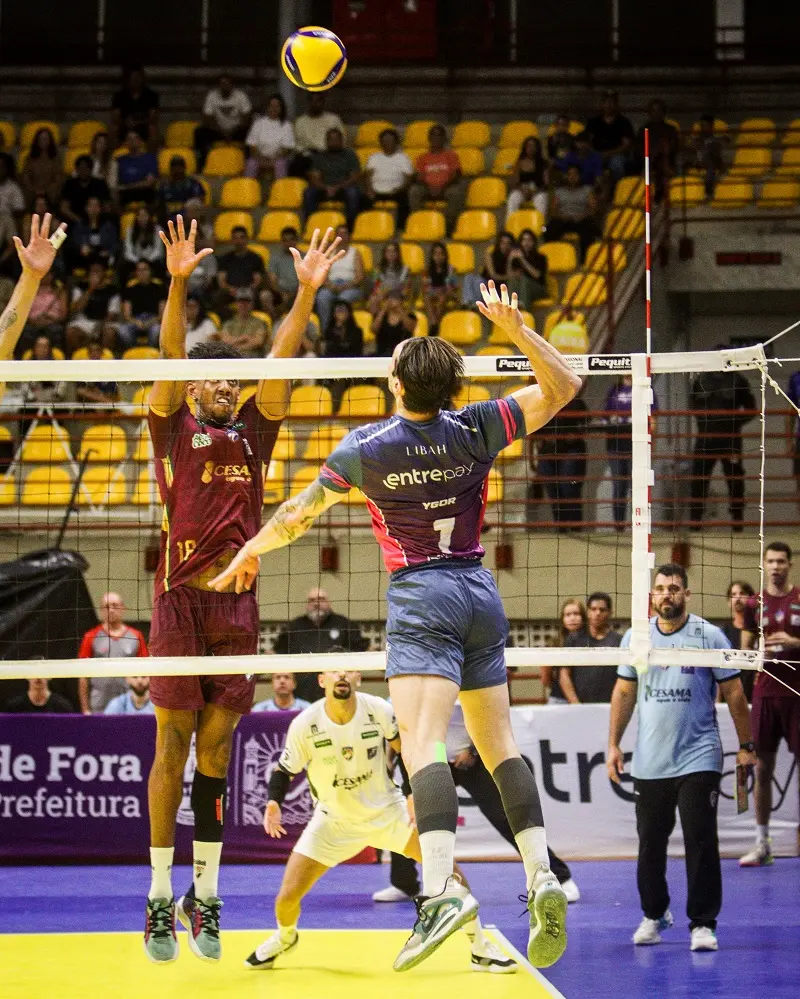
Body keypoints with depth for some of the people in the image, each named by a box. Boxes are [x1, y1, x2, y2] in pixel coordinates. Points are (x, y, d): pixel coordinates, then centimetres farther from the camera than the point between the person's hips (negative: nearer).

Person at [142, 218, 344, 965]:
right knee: (173, 744, -2)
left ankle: (204, 895, 9)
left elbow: (281, 360, 7)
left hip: (237, 601, 3)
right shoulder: (172, 427, 9)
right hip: (181, 596, -3)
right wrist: (177, 285, -19)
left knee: (218, 747, 4)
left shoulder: (253, 431, 17)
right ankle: (160, 897, 1)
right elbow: (170, 358, -5)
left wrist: (307, 293, -5)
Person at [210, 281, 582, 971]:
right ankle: (542, 878, 0)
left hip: (422, 596, -5)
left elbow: (300, 514, 4)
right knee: (498, 742, 11)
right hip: (480, 591, 5)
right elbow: (562, 388, 6)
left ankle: (442, 888, -35)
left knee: (423, 743, -17)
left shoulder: (367, 447, -6)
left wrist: (251, 550, 21)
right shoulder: (476, 431, 0)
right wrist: (516, 328, -3)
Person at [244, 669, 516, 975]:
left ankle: (480, 949, 2)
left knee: (445, 865, -16)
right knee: (287, 896, -8)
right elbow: (285, 769, -6)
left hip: (387, 810, 0)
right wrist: (273, 803, -24)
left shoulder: (379, 710, -19)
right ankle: (284, 937, 31)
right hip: (334, 820, 0)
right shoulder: (304, 725, -19)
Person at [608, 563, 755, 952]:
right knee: (650, 842, 7)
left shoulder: (710, 637, -3)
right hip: (649, 762, 3)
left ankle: (703, 923, 0)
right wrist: (613, 744, 9)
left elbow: (734, 693, 1)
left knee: (701, 842, -7)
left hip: (698, 758, -3)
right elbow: (624, 692, 13)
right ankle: (654, 915, 23)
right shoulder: (635, 637, 6)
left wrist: (745, 745, -2)